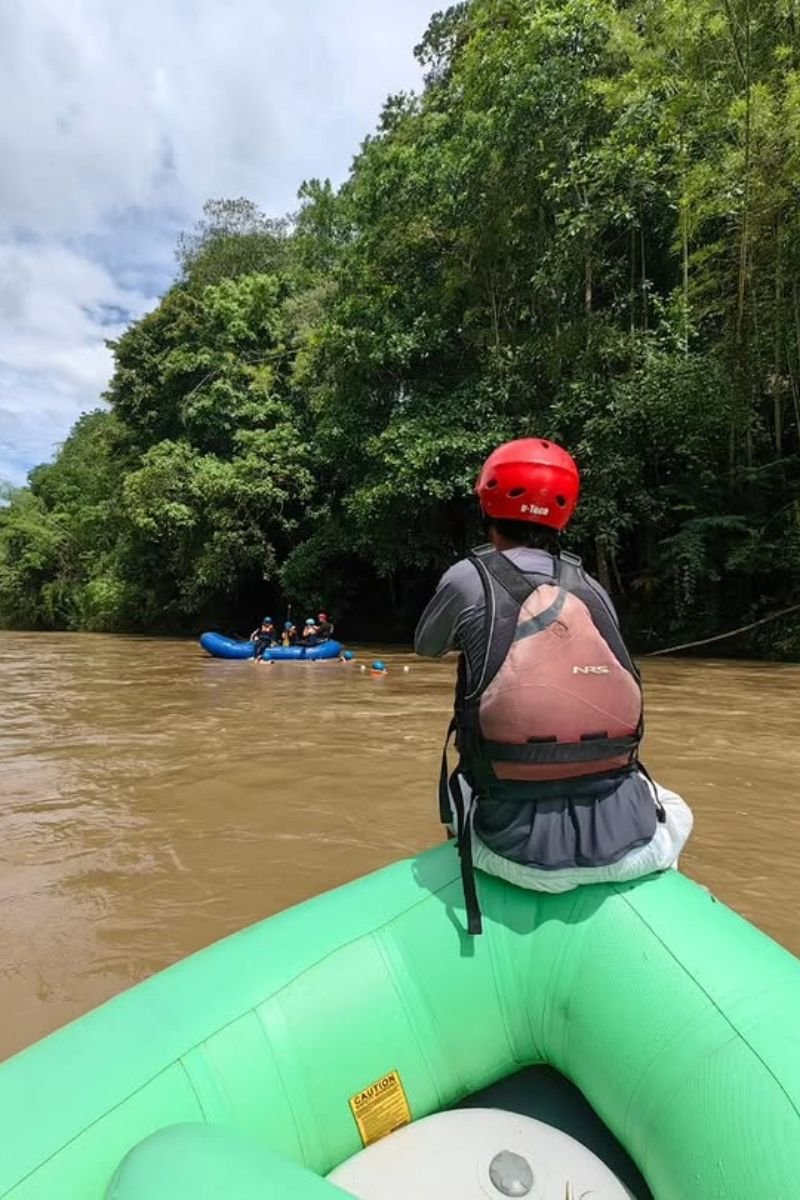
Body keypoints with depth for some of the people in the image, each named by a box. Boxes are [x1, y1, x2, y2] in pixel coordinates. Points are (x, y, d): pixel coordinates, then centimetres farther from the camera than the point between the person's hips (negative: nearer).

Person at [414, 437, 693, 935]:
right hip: (624, 844, 3)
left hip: (522, 850, -2)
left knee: (461, 787, 30)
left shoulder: (469, 579, -7)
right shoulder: (594, 589, 3)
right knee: (673, 810, 36)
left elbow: (426, 647, 12)